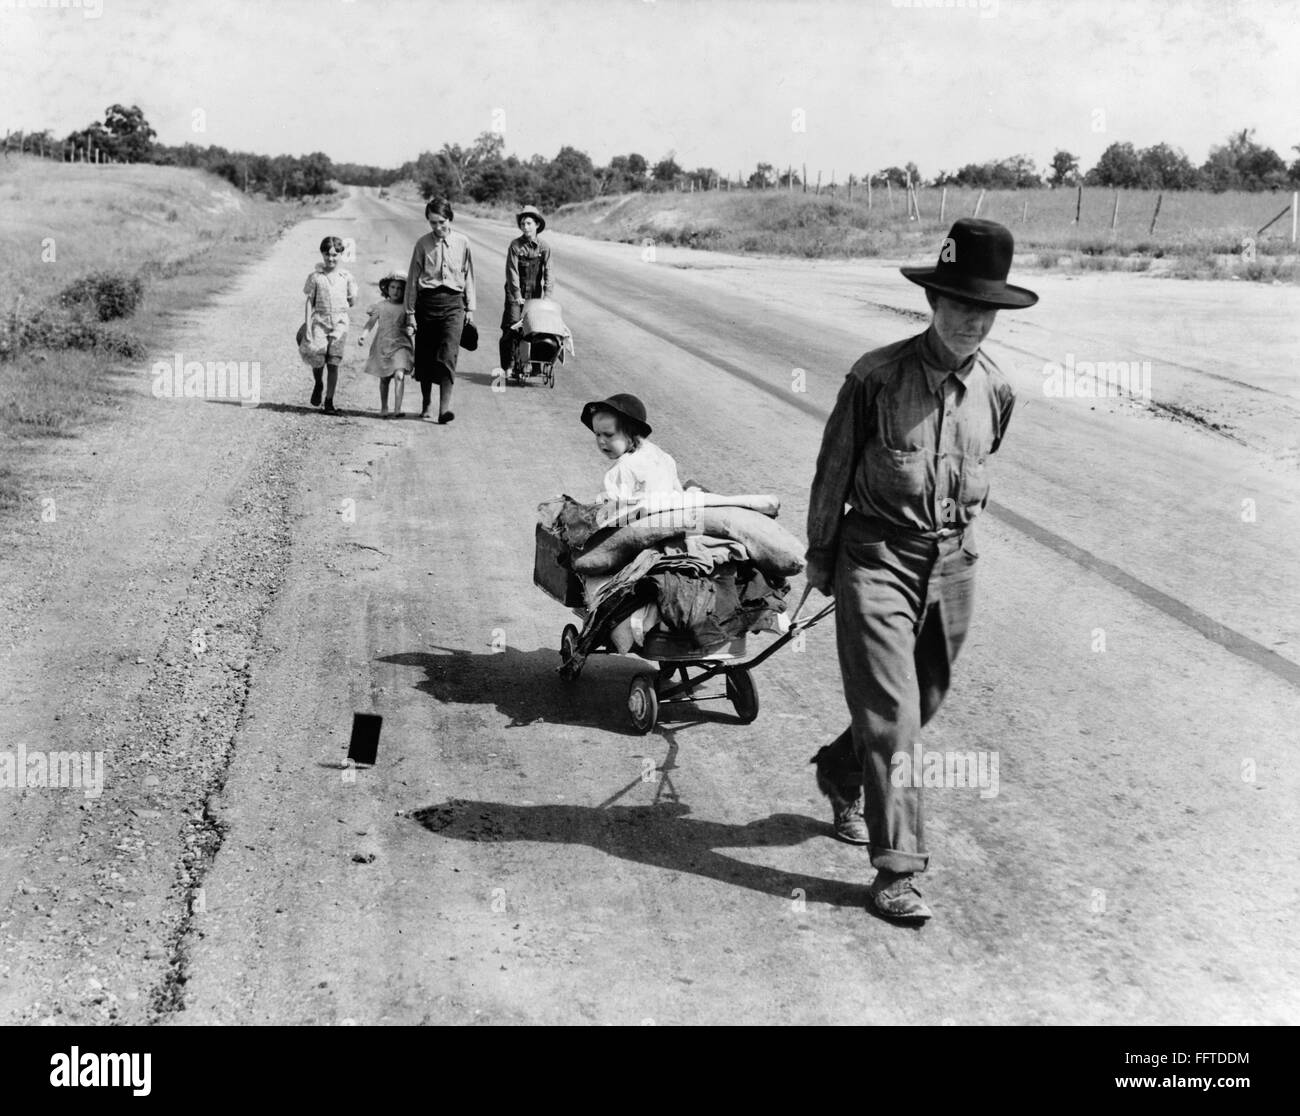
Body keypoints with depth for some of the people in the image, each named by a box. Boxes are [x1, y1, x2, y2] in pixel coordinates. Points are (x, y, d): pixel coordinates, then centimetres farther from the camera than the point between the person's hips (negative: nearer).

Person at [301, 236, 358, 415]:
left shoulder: (346, 277, 6)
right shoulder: (315, 277, 3)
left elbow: (353, 302, 14)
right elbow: (310, 302, 3)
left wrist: (339, 304, 2)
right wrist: (308, 326, -3)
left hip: (339, 322, 1)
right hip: (319, 321, -1)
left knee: (333, 363, -1)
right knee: (317, 357, -16)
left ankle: (329, 402, 7)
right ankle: (318, 384, 17)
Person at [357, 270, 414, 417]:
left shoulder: (406, 308, 6)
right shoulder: (380, 306, 5)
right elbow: (370, 323, 1)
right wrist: (363, 335, -13)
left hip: (401, 345, -1)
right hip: (382, 345, 1)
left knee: (399, 375, -20)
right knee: (384, 379, 12)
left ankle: (397, 409, -24)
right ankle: (383, 407, 29)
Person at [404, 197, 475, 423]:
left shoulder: (462, 243, 5)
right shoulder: (423, 243, 2)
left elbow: (468, 275, 14)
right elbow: (413, 279, 5)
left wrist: (470, 307, 13)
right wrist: (410, 313, 3)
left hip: (453, 302, -1)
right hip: (427, 300, 1)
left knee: (448, 355, -13)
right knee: (424, 355, 6)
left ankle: (445, 407, -16)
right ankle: (425, 404, 23)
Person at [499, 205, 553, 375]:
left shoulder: (544, 247, 2)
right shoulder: (515, 245, -6)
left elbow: (547, 273, -1)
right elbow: (512, 272, -11)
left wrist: (547, 296, -12)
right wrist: (517, 295, -18)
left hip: (536, 295, 2)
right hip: (516, 293, -2)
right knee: (511, 329, -9)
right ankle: (508, 366, -4)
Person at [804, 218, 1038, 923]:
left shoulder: (995, 389, 1)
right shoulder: (877, 376, -13)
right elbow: (834, 468, -2)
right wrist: (820, 557, 6)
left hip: (952, 562, 5)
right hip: (877, 556, -5)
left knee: (922, 702, 17)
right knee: (891, 714, -8)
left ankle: (840, 773, 46)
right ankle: (896, 870, -2)